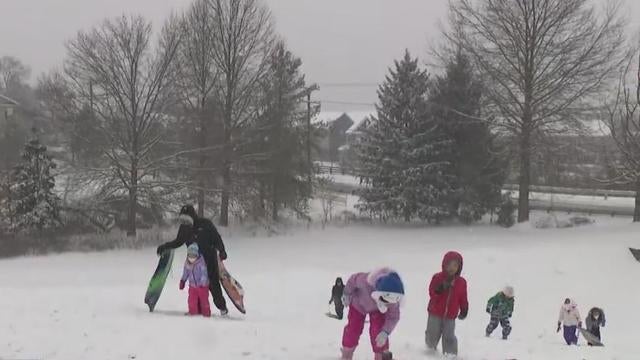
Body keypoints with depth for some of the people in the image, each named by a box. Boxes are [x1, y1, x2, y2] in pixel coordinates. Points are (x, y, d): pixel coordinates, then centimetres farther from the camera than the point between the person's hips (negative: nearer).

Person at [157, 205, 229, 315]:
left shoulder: (205, 224, -9)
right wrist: (165, 246, 11)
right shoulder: (184, 227, 4)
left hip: (209, 258, -4)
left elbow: (217, 238, -5)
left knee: (213, 283, -6)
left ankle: (222, 307, 5)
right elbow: (178, 242, 19)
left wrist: (222, 251, -17)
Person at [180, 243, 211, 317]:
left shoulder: (201, 262, -21)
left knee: (204, 300, 1)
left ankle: (206, 313, 15)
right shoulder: (187, 263, -1)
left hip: (202, 285, -5)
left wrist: (202, 282, -30)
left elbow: (204, 273, -22)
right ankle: (193, 312, 21)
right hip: (192, 285, 5)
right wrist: (182, 281, 16)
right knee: (192, 300, 6)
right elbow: (185, 272, 14)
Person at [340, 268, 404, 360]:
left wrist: (385, 332, -44)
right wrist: (347, 294, -7)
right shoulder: (366, 282, -47)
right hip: (359, 303, 0)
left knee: (377, 332, -15)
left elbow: (393, 317, -26)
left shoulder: (392, 297, -39)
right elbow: (353, 279, -25)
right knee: (353, 329, 1)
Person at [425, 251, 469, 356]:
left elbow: (463, 299, 6)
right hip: (435, 313, 0)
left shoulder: (461, 282, -1)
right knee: (432, 335, 14)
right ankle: (431, 350, 38)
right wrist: (439, 290, -32)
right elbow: (432, 293, -14)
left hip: (450, 316, 0)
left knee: (449, 337, -1)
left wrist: (464, 310, 3)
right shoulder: (437, 277, -8)